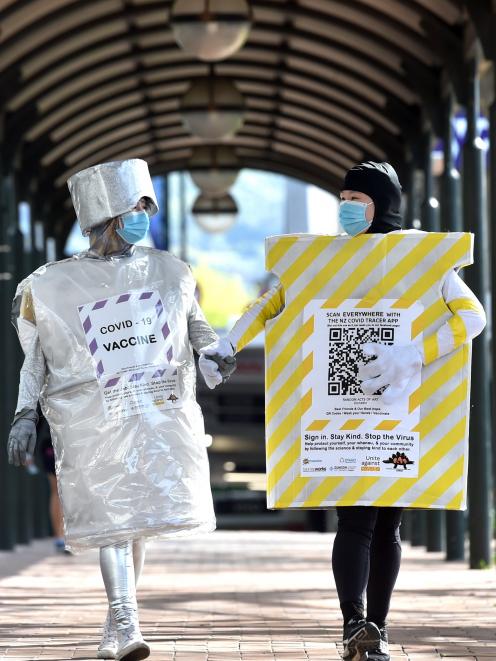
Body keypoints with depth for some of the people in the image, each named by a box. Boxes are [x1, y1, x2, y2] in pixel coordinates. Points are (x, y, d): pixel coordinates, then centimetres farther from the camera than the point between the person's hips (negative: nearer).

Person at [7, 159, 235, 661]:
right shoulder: (51, 286, 4)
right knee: (112, 513, -9)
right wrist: (25, 416, 3)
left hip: (161, 412, 2)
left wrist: (213, 352, 1)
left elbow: (196, 324, 22)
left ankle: (119, 621, 14)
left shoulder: (168, 271, 11)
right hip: (93, 420, -2)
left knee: (139, 511, -2)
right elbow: (35, 359, 10)